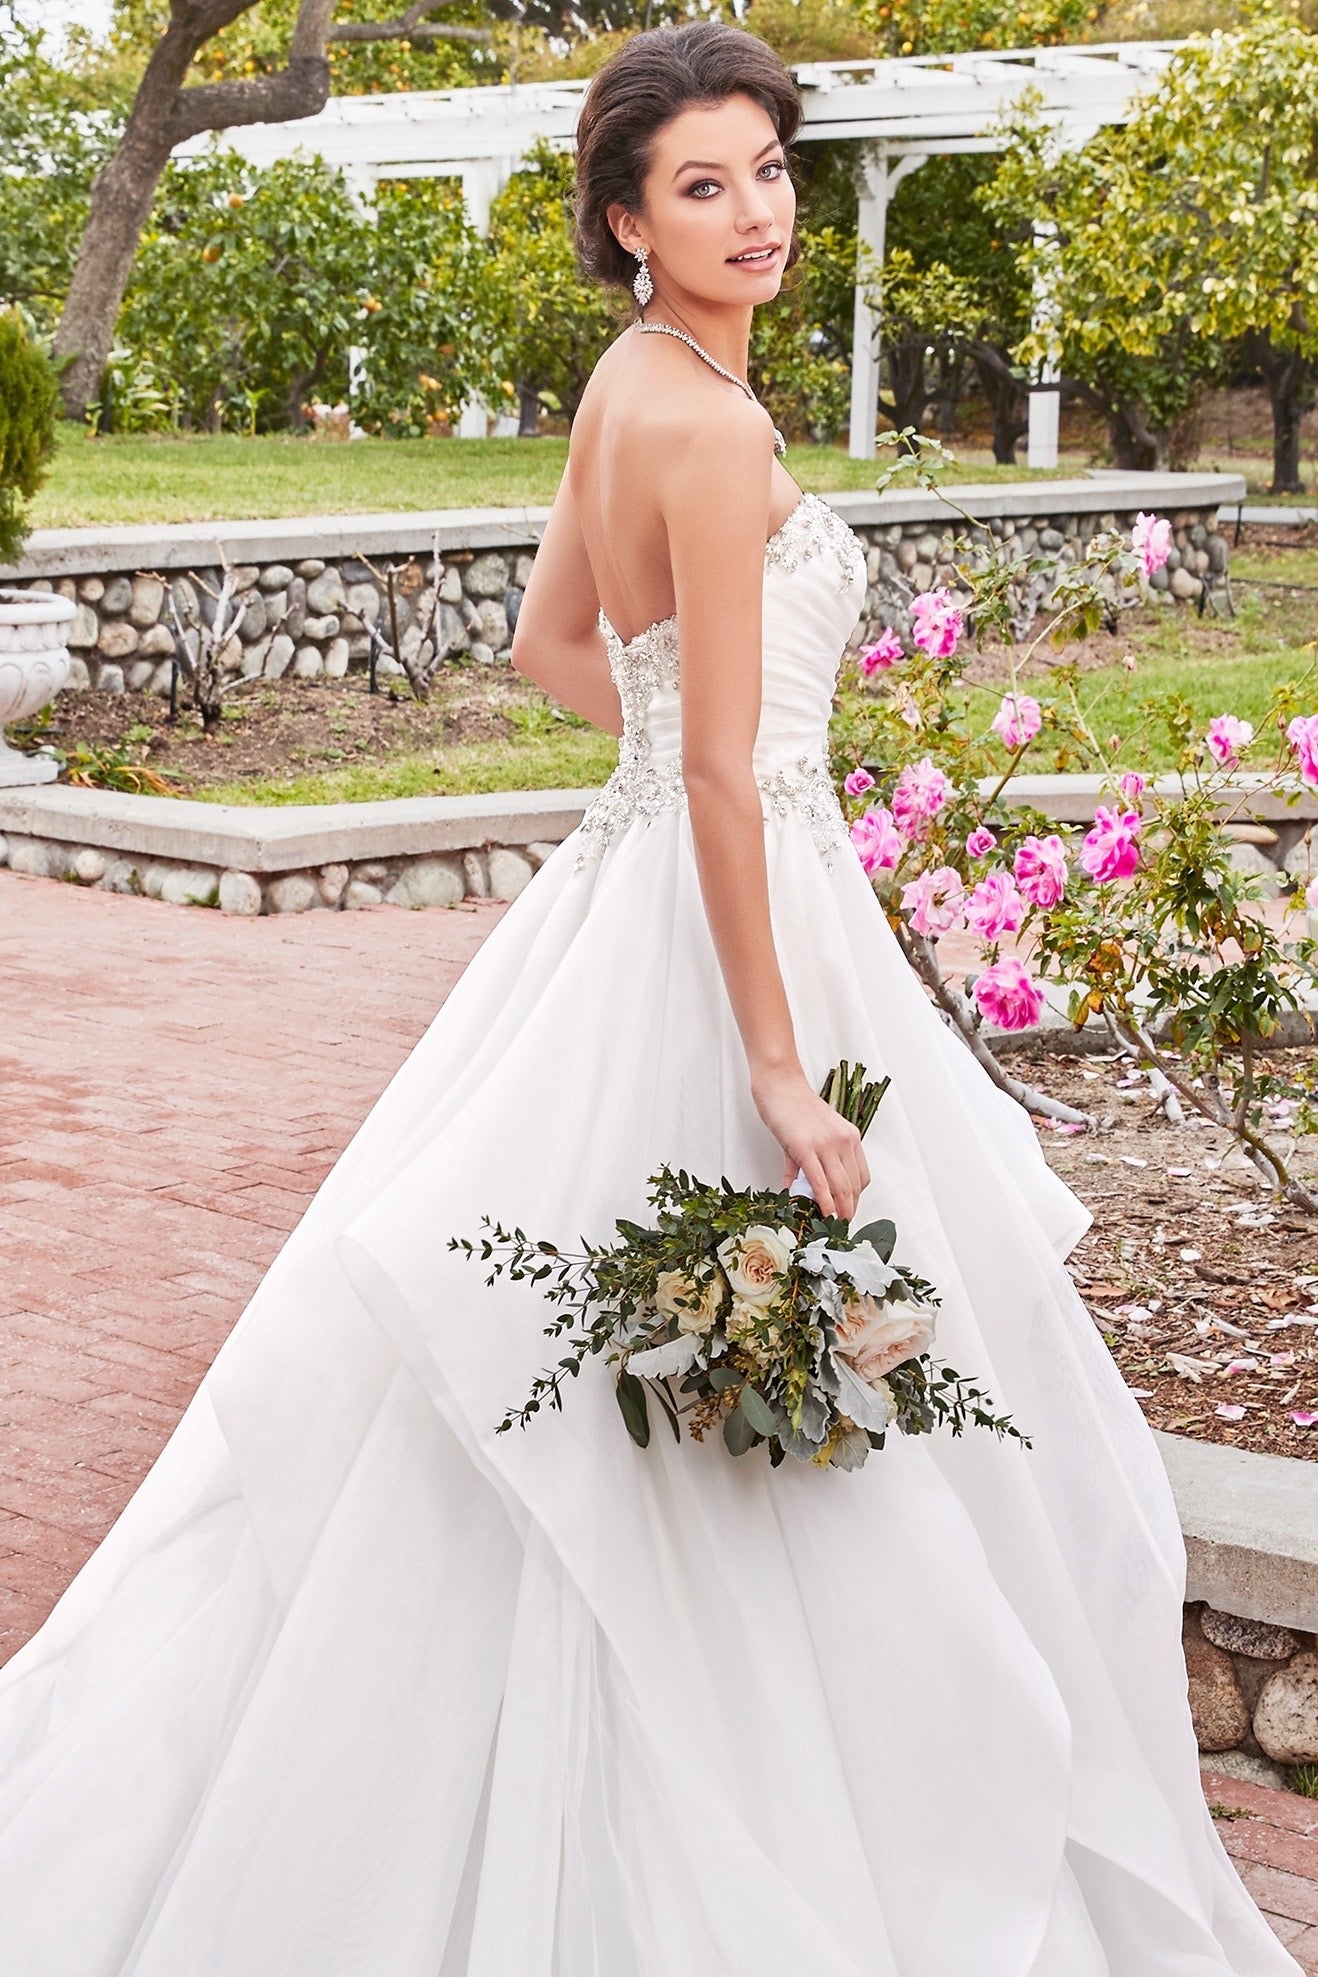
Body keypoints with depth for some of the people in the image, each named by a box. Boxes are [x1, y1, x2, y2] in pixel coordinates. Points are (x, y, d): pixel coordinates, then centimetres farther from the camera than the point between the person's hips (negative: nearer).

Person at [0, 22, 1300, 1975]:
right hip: (728, 915, -10)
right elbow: (723, 774, -23)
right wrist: (782, 1066, -22)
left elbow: (554, 640, 22)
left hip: (633, 876, 10)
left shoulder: (628, 385, 8)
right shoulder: (710, 429, -21)